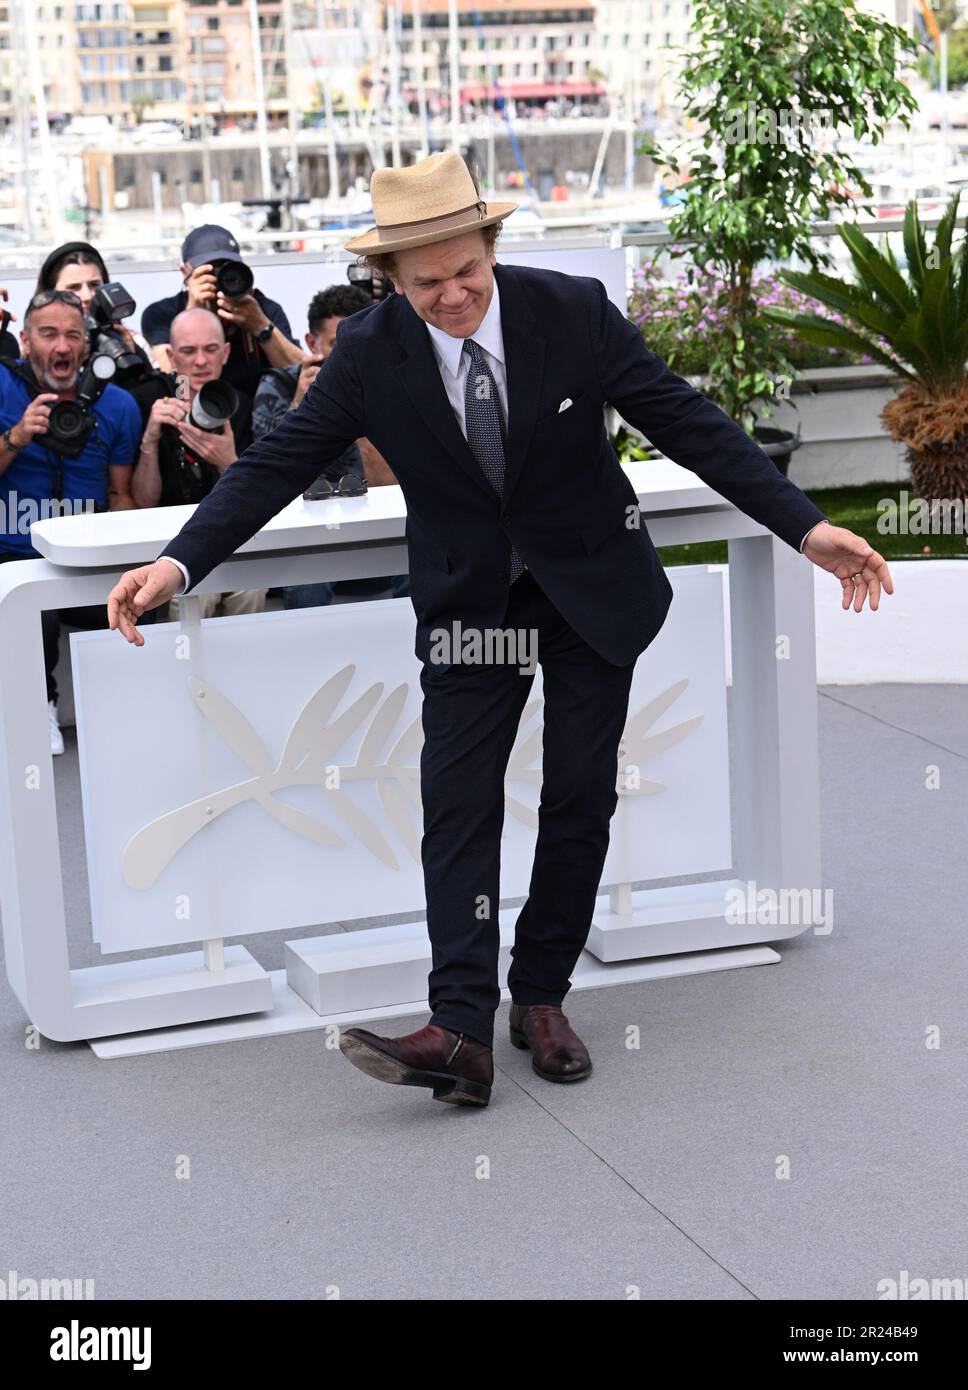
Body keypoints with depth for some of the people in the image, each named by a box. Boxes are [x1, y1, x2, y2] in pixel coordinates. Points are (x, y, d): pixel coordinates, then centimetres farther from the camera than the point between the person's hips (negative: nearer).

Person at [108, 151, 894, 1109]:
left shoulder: (573, 311, -17)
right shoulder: (369, 351, -14)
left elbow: (690, 423, -14)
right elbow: (277, 462, -12)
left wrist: (806, 527, -19)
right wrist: (178, 563, -24)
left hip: (593, 587, 0)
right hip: (468, 598, 0)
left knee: (580, 797, 3)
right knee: (457, 802, -9)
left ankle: (541, 996, 19)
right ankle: (462, 1033, -14)